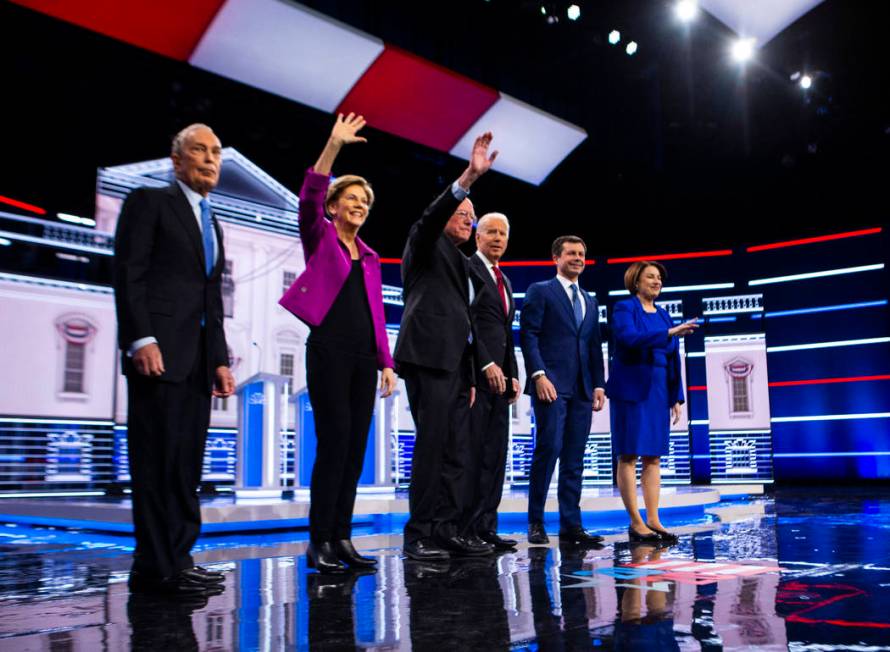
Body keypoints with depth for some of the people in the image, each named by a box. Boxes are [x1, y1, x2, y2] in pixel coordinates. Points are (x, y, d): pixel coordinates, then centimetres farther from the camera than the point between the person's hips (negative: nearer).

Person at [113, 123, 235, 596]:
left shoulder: (213, 226, 24)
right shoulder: (149, 202, 3)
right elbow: (127, 272, -7)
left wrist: (220, 360, 13)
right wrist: (141, 339, -18)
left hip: (198, 358, 7)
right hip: (158, 351, -7)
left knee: (187, 463, 6)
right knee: (159, 459, -7)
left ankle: (177, 558, 12)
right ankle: (156, 569, -2)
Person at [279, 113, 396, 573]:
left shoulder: (370, 257, 20)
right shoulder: (320, 237, 6)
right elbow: (309, 199, -14)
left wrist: (386, 362, 11)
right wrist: (333, 147, -22)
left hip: (363, 356, 6)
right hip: (329, 350, -6)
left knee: (356, 447, 3)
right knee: (334, 441, -11)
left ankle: (341, 538, 9)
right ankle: (319, 542, -3)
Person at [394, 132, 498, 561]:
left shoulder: (460, 262, 27)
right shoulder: (425, 244, 6)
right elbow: (431, 217, -18)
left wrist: (470, 376, 17)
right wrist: (469, 177, -29)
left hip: (456, 364, 8)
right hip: (429, 357, -8)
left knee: (457, 451, 5)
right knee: (431, 446, -9)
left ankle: (448, 530, 9)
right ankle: (418, 536, -4)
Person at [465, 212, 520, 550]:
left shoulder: (504, 281, 23)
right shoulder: (467, 268, -3)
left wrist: (513, 375, 14)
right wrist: (487, 365, -16)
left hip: (498, 376, 8)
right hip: (475, 375, -8)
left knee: (495, 456, 5)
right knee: (471, 453, -8)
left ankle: (485, 526, 7)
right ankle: (463, 527, -2)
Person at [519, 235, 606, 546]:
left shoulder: (589, 301, 23)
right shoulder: (540, 291, 4)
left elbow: (594, 346, 21)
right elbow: (528, 335, -5)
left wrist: (599, 384, 10)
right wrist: (539, 375, -15)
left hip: (582, 389, 6)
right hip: (551, 384, -6)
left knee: (574, 459, 4)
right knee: (549, 448, -11)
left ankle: (571, 525, 6)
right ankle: (536, 523, -1)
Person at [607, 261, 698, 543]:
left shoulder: (663, 315, 15)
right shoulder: (624, 309, -2)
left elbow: (672, 359, 14)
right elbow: (629, 338, -22)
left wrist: (676, 397, 10)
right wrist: (669, 333, -27)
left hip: (658, 393, 6)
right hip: (630, 392, -6)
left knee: (653, 457, 5)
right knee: (629, 456, -4)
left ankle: (653, 520, 9)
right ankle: (636, 522, -1)